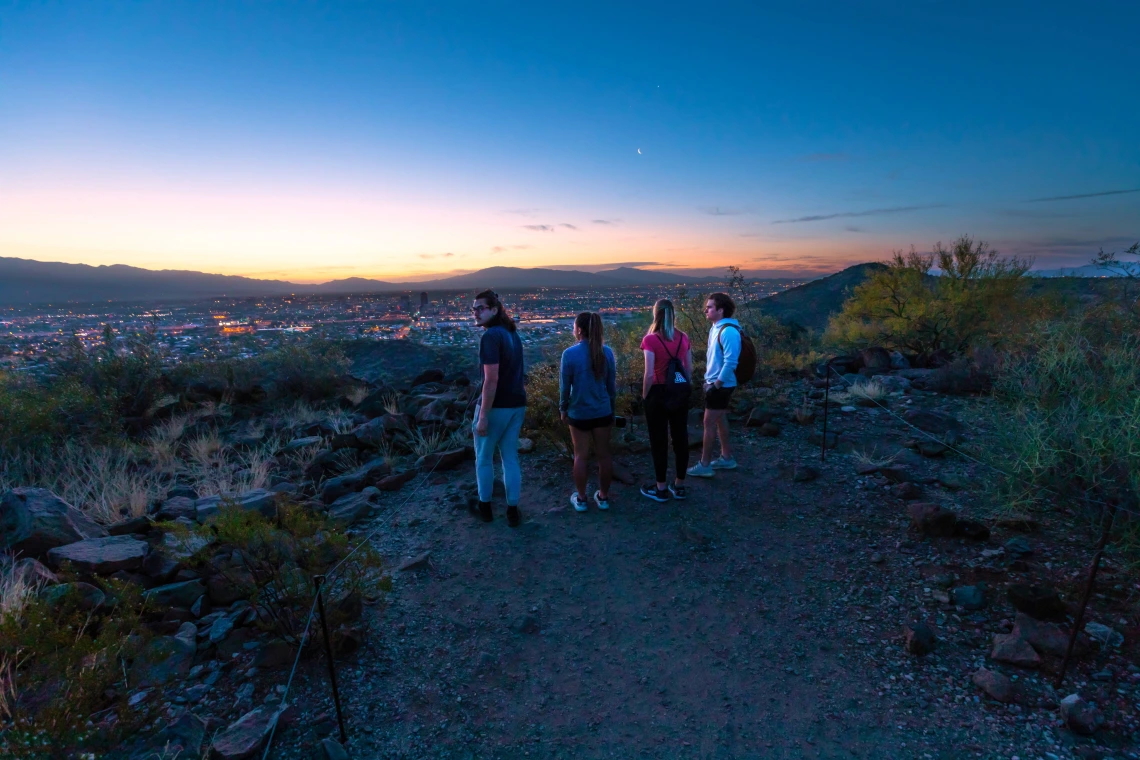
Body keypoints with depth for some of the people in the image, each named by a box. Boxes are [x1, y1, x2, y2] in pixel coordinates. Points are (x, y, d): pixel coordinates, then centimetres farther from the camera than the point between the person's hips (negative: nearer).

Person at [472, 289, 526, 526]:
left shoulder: (490, 336, -19)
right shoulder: (512, 333, 10)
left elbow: (491, 379, -25)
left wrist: (483, 416, -22)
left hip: (496, 406, -7)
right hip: (517, 405, 7)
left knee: (484, 458, 13)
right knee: (510, 458, 14)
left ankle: (485, 507, 26)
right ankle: (512, 511, 19)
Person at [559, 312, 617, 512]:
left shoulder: (570, 353, -14)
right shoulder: (606, 351, -4)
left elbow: (565, 385, -7)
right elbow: (612, 384, 4)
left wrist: (563, 409, 7)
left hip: (579, 413, -2)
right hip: (603, 412, 3)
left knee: (581, 456, 10)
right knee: (604, 454, 13)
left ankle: (580, 499, 22)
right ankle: (603, 497, 25)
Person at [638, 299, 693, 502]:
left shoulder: (650, 339, -13)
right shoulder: (683, 338, 2)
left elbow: (649, 374, -16)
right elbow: (689, 369, 6)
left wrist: (645, 395, -3)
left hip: (659, 393, -5)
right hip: (681, 394, 5)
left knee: (659, 440, 7)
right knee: (681, 437, 13)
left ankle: (661, 488, 16)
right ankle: (679, 485, 24)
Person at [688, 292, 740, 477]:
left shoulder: (728, 331, -22)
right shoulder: (716, 327, 8)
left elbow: (730, 362, -25)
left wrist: (716, 384, -21)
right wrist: (710, 380, 13)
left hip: (721, 385, -9)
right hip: (715, 382, 9)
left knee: (709, 423, -3)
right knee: (720, 420, 17)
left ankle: (704, 465, 6)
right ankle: (727, 458, 30)